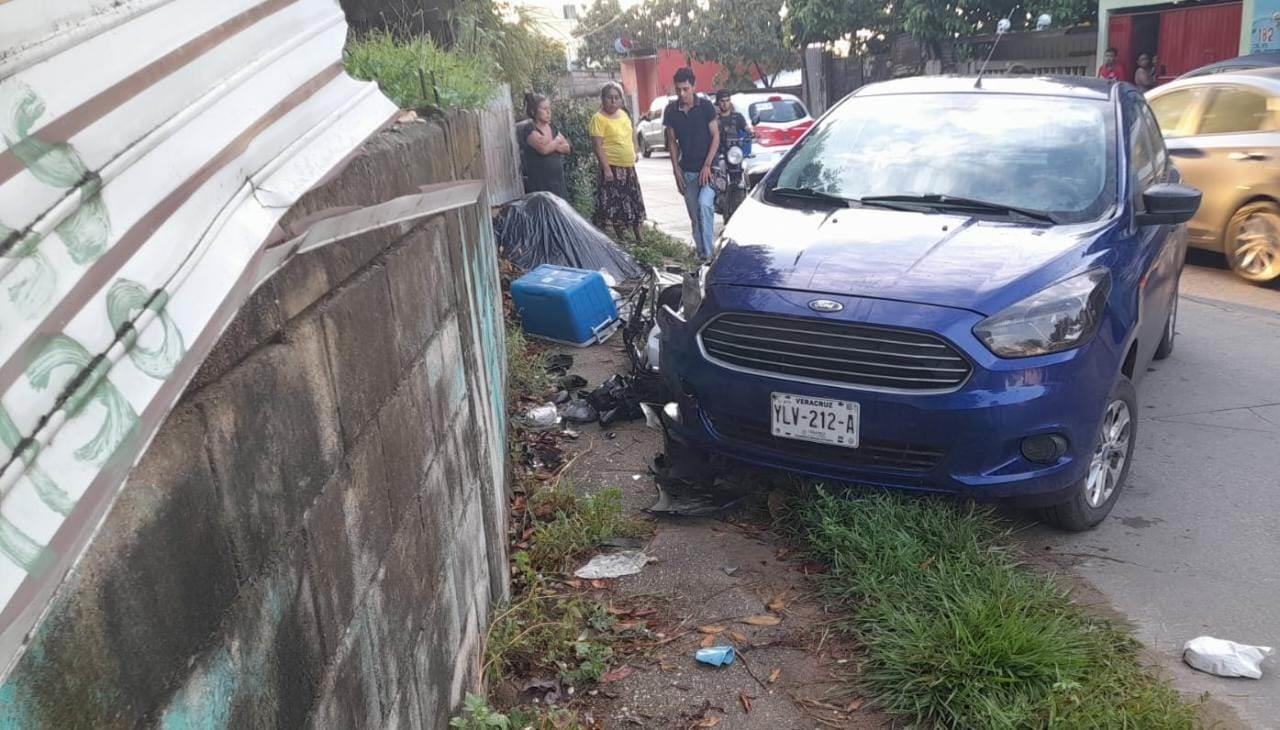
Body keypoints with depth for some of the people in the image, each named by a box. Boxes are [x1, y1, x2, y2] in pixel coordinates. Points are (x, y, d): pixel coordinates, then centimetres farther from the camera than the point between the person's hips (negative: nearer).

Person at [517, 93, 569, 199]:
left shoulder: (552, 127, 14)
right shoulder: (529, 129, -8)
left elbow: (567, 148, 10)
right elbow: (544, 149, -23)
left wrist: (552, 145, -10)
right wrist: (557, 141, -3)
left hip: (557, 179, 7)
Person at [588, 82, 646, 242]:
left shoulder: (624, 114, 10)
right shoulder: (598, 118, -13)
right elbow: (598, 146, -17)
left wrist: (635, 152, 15)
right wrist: (606, 169, -22)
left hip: (629, 167, 8)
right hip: (613, 169, -8)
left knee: (635, 204, 13)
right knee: (616, 206, -3)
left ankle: (639, 238, 25)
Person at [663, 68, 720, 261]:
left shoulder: (705, 106, -6)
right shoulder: (671, 111, 3)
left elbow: (716, 137, -5)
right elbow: (672, 141, 9)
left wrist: (707, 165, -12)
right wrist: (676, 168, 2)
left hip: (707, 167, -4)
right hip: (687, 170, 4)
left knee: (705, 205, -22)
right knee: (694, 215, 7)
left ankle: (707, 253, -20)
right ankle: (701, 253, 16)